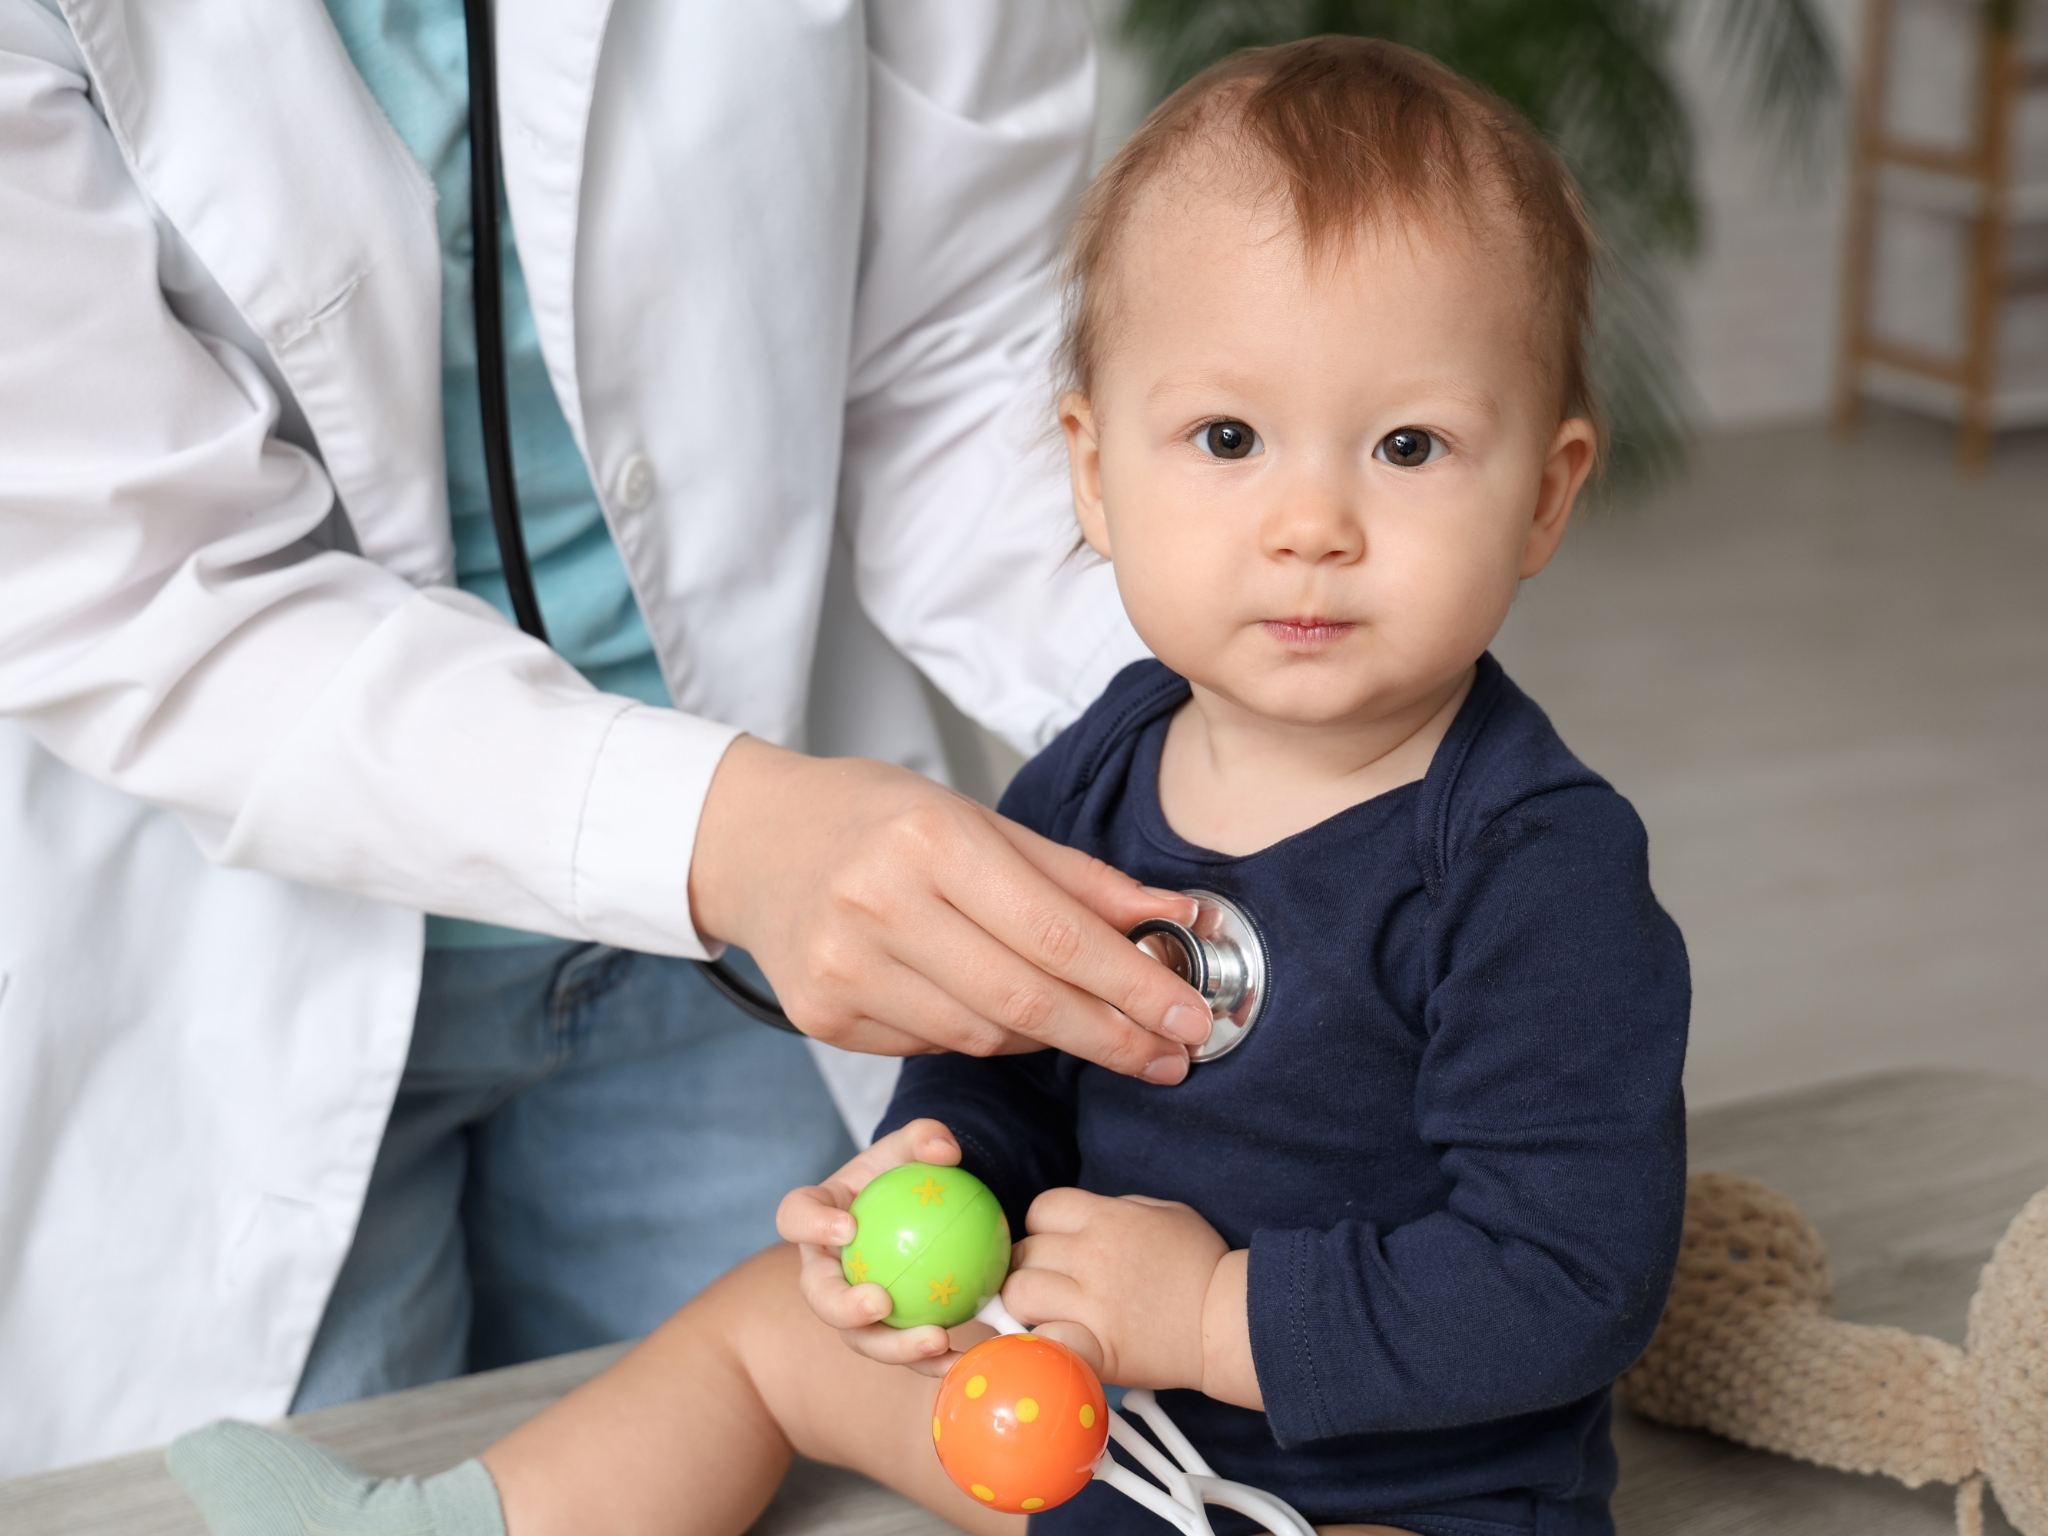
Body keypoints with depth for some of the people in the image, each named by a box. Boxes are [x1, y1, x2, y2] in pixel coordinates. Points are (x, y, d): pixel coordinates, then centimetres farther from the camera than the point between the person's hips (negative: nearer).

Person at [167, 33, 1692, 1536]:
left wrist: (1217, 1310, -27)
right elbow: (1008, 1061, 10)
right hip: (1085, 1386, 7)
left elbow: (1569, 1281, -27)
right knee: (772, 1313, 16)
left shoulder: (1539, 867, -25)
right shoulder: (1096, 776, -4)